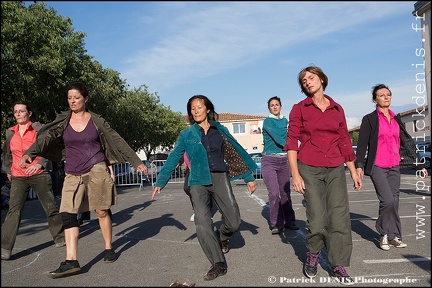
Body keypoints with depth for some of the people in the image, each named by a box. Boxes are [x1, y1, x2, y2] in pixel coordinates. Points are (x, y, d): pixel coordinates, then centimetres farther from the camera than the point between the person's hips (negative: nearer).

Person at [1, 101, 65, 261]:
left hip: (39, 175, -3)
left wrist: (40, 164, -20)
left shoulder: (38, 128, -3)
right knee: (14, 210, -8)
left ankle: (60, 237, 24)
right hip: (18, 178, 3)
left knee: (50, 207, 6)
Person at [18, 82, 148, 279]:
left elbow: (117, 141, 2)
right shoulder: (62, 121, 5)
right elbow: (45, 137, -9)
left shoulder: (97, 121, 1)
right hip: (72, 174, 2)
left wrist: (136, 162, 0)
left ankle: (109, 248, 24)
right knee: (67, 214, -8)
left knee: (101, 211, 5)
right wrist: (29, 153, -28)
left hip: (96, 170, -2)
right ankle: (71, 261, -7)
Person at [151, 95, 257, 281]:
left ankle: (222, 237, 34)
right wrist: (160, 182, 0)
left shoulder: (220, 130, 6)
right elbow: (173, 159, 5)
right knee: (202, 223, -12)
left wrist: (248, 177, 10)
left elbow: (237, 153, 10)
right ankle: (219, 264, 1)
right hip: (198, 182, -1)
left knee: (234, 222, -2)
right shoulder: (186, 134, 4)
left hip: (220, 178, 1)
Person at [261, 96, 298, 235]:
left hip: (284, 160, 5)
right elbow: (278, 138, -11)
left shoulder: (286, 121, 16)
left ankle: (289, 221, 17)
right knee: (274, 193, -11)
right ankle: (276, 224, 1)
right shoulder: (267, 121, -1)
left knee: (286, 192, 7)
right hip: (269, 160, -5)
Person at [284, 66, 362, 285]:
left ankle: (338, 267, 14)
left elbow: (344, 141, 13)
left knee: (340, 218, 0)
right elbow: (292, 142, -3)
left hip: (336, 170, 3)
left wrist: (353, 171, 12)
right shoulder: (299, 109, 1)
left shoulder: (337, 109, 10)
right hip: (310, 169, -3)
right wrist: (295, 174, -11)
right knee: (318, 221, -4)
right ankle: (312, 255, 24)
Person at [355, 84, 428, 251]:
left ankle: (393, 236, 16)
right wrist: (359, 165, -12)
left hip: (394, 167, 5)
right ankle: (384, 234, 6)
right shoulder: (369, 119, -1)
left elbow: (407, 143, 16)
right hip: (377, 167, -5)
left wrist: (419, 164, 13)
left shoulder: (397, 119, 13)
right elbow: (362, 144, -4)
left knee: (394, 202, 5)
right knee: (388, 200, -14)